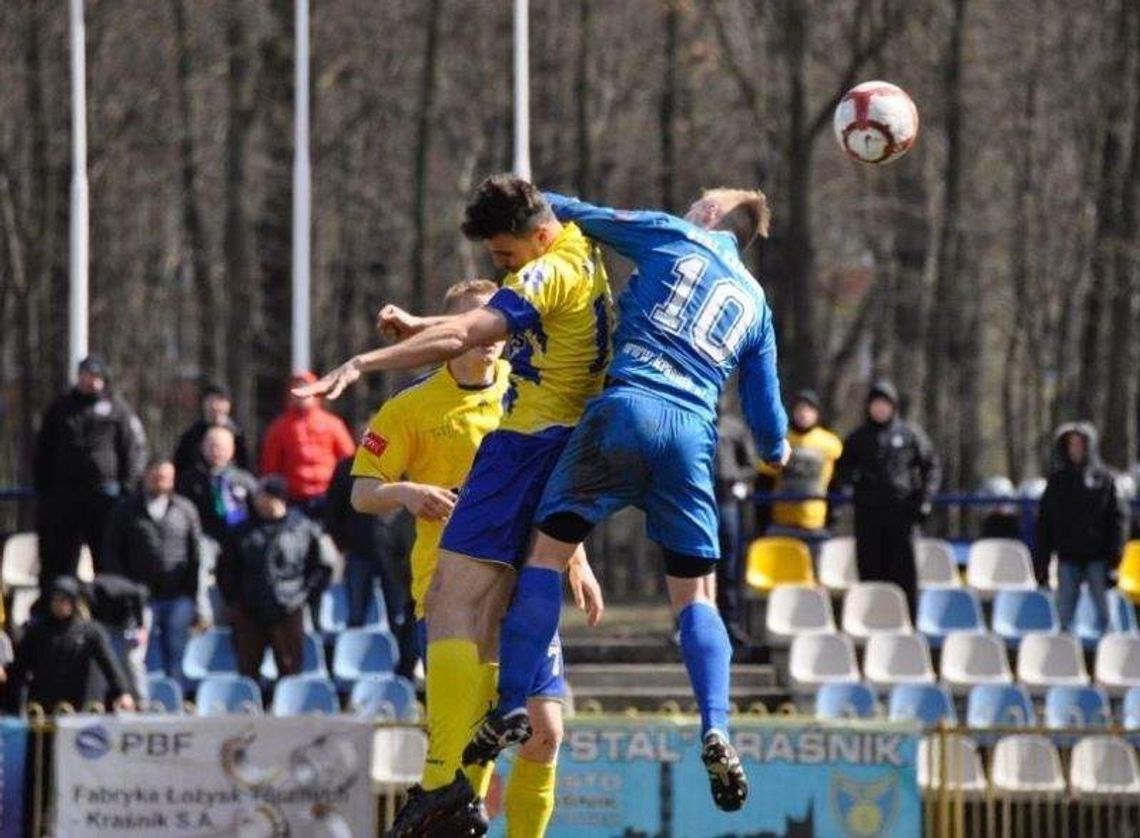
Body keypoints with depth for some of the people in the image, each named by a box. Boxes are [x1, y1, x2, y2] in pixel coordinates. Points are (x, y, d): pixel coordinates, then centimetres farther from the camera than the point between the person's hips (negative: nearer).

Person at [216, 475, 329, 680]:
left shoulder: (303, 528, 0)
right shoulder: (245, 530, 7)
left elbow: (320, 567, 7)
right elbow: (226, 569, 16)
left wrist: (304, 593, -2)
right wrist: (233, 600, 8)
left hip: (288, 614, -2)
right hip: (249, 615, 2)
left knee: (289, 671, -1)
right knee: (247, 672, 4)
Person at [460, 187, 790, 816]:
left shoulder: (671, 237, 15)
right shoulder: (754, 304, 24)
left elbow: (579, 216, 19)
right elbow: (765, 411, 27)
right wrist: (776, 450, 49)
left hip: (626, 406, -3)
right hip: (693, 431, 3)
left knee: (549, 548, 3)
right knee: (696, 593, 9)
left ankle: (510, 708, -8)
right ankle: (715, 731, -12)